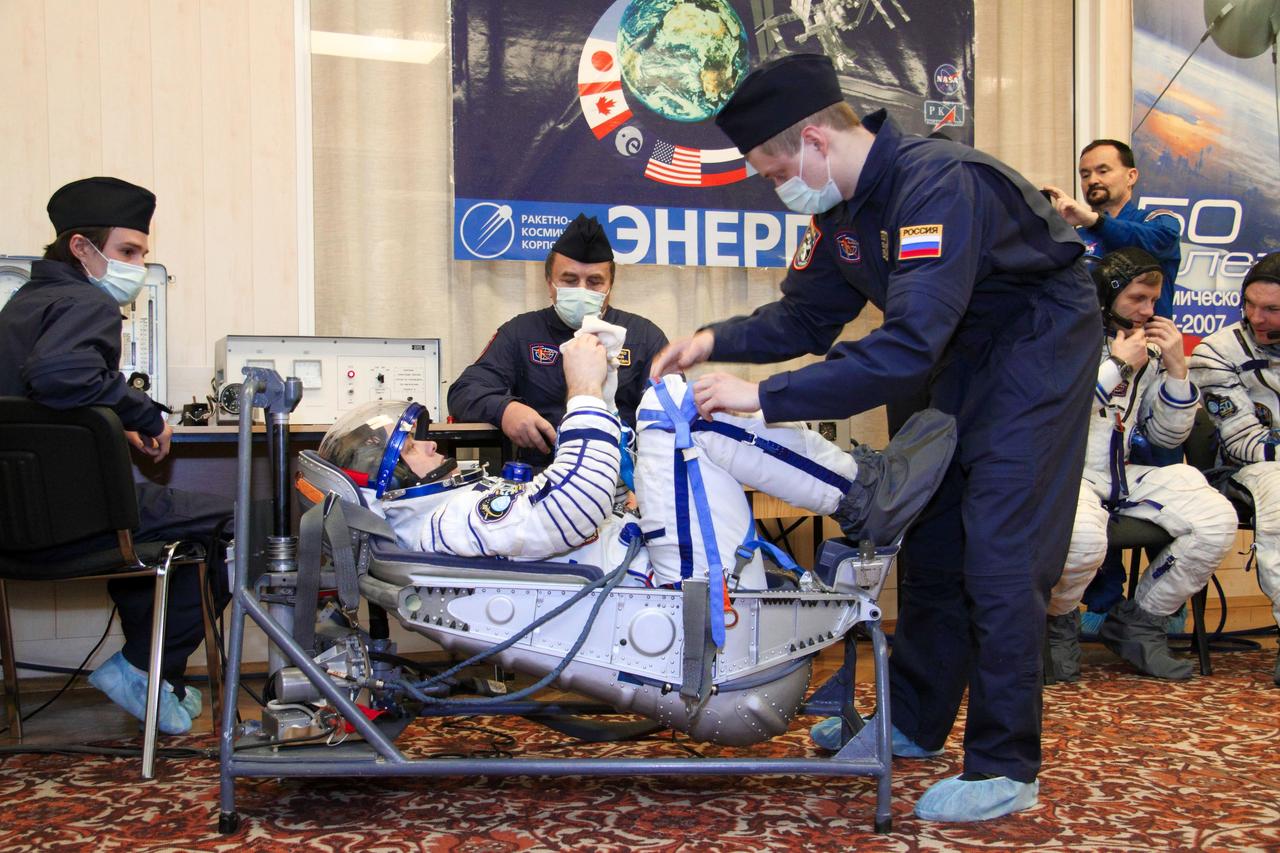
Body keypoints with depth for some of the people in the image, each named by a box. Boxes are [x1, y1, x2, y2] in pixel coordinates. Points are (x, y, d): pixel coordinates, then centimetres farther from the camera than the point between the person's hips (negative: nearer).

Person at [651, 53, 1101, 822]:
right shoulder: (843, 208, -3)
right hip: (964, 351, 9)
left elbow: (908, 347, -39)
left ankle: (1005, 771, 2)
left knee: (999, 557, -10)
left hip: (1038, 346, -9)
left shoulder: (937, 184, -31)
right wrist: (719, 341, -11)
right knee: (931, 541, 11)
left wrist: (765, 397, -39)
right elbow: (807, 317, 6)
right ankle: (915, 726, 26)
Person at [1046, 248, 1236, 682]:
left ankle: (1138, 622, 4)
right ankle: (1059, 625, -3)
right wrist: (1118, 365, -11)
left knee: (1217, 520, -14)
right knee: (1083, 539, -38)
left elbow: (1167, 437, 15)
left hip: (1121, 476, 6)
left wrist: (1177, 369, 1)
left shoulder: (1148, 351, 14)